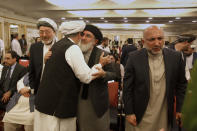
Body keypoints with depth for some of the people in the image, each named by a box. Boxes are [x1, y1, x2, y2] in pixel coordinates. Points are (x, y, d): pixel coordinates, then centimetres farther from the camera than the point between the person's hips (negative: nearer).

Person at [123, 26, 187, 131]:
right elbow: (127, 88, -7)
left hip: (164, 115, 2)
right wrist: (129, 112, -7)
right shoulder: (134, 57, -10)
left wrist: (179, 109, 5)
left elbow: (181, 84, 4)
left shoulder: (175, 57, -5)